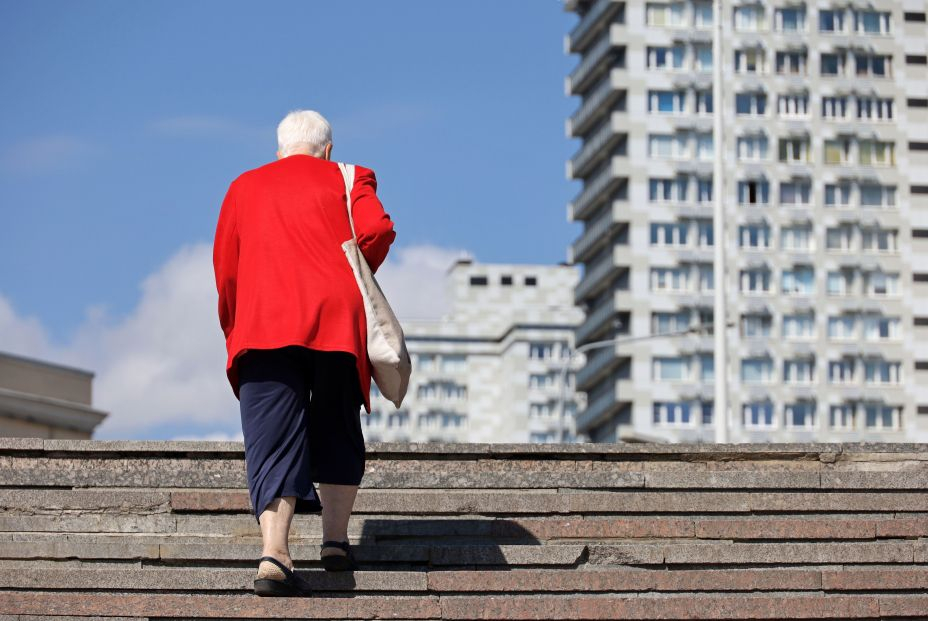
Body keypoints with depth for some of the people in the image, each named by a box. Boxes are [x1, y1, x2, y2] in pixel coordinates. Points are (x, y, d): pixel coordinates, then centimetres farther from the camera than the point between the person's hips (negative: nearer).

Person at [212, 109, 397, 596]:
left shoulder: (244, 188, 22)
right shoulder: (346, 179, 15)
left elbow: (225, 268, 18)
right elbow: (377, 230, -4)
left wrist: (235, 333, 27)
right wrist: (352, 277, 13)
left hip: (263, 323, 1)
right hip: (335, 319, -1)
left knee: (272, 442, -7)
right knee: (336, 429, 17)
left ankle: (274, 553, -24)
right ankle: (335, 538, 11)